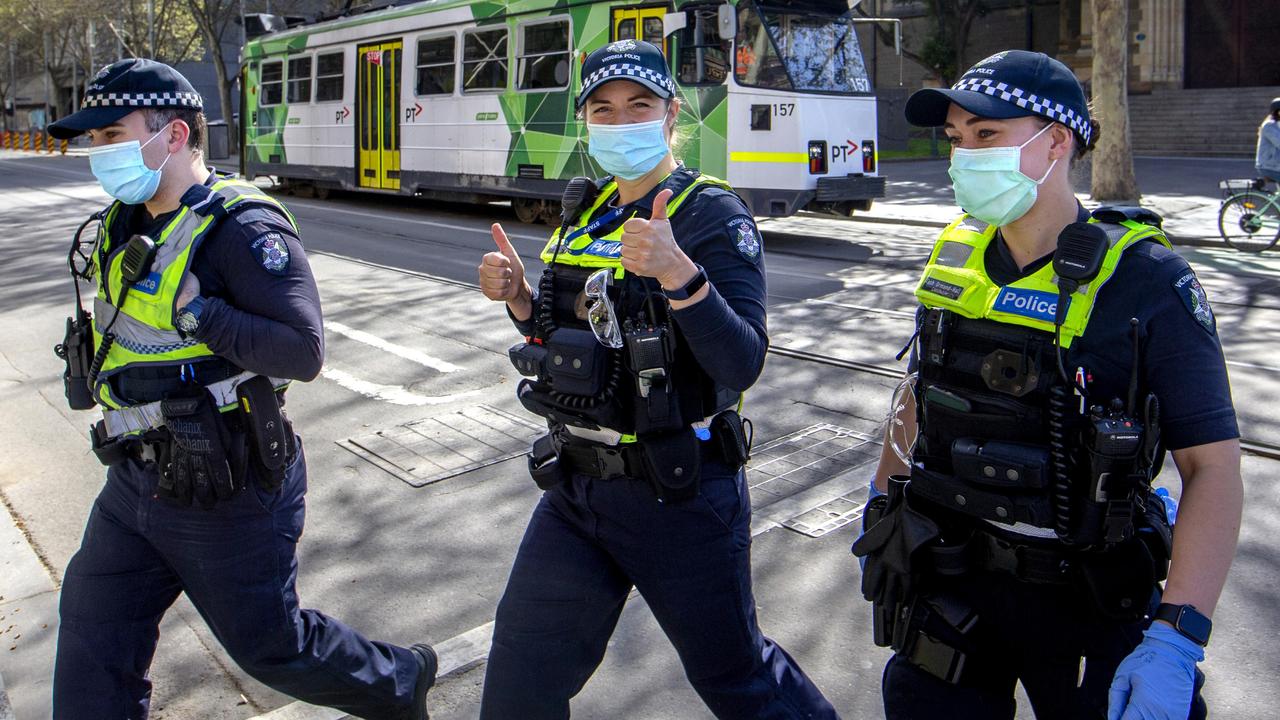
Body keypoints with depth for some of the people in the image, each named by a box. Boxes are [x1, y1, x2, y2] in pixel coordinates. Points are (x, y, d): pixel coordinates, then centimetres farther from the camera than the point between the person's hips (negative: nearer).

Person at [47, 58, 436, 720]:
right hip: (134, 482, 8)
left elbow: (302, 351, -28)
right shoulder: (126, 226, 8)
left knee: (269, 645, 8)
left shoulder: (242, 227, -20)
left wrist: (194, 311, -27)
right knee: (90, 656, 14)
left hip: (224, 493, -8)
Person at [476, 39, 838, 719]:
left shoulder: (712, 215, -13)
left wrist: (680, 275, -39)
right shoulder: (587, 212, 7)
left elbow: (741, 365, -24)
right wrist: (520, 299, -3)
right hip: (578, 484, 6)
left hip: (679, 492, -6)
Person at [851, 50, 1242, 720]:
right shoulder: (953, 257, -1)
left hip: (1085, 601, -4)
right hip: (948, 574, 4)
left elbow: (1213, 465, -17)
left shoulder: (1145, 280, -16)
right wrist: (881, 504, 17)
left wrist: (1175, 640, -25)